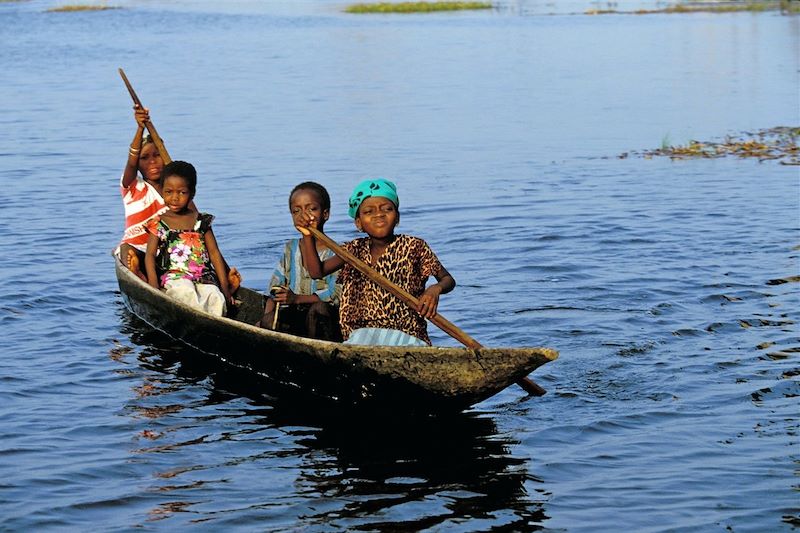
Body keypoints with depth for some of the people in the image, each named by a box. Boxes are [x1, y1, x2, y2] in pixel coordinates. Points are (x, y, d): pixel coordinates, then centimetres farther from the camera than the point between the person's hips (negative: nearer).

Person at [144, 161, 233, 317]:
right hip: (173, 277, -2)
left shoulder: (202, 221, 12)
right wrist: (154, 286, -16)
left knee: (216, 297, -27)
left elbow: (214, 253, 11)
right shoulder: (158, 224, 6)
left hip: (204, 277, 2)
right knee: (187, 291, -34)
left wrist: (225, 286, 4)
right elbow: (150, 255, -1)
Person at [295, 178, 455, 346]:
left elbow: (448, 279, 5)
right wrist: (309, 237, -5)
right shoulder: (356, 250, 11)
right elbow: (317, 271, 9)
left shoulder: (414, 247, 0)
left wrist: (436, 289, -19)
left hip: (406, 334, -2)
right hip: (363, 333, 3)